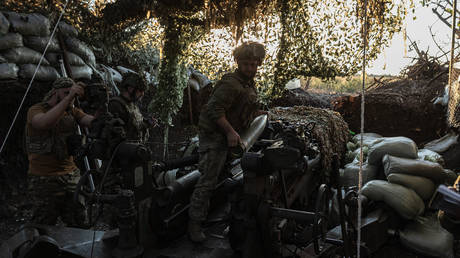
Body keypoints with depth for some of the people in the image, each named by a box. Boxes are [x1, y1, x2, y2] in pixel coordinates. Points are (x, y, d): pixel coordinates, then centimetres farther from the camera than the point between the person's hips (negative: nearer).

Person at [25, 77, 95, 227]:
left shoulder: (72, 111, 9)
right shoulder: (36, 110, -6)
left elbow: (90, 121, -9)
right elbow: (44, 123, -30)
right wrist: (68, 98, -34)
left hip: (71, 174, 5)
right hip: (46, 179, -5)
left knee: (79, 223, 9)